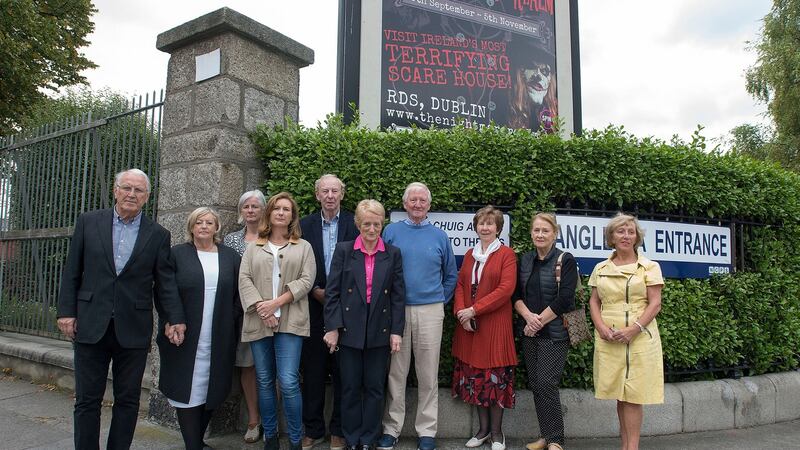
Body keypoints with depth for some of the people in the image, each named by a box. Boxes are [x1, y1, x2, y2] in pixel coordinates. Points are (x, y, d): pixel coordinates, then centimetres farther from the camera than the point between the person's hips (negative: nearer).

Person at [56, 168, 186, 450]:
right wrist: (66, 311, 0)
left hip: (133, 329, 0)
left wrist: (175, 319, -9)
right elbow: (72, 271, 5)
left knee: (128, 400, 9)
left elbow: (165, 281, 1)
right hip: (91, 326, 0)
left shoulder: (158, 235, 2)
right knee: (87, 400, 8)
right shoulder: (88, 222, 4)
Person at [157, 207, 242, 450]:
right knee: (187, 389, -1)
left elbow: (237, 294, 8)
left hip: (219, 339, 2)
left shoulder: (230, 257, 8)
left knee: (211, 389, 9)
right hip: (184, 337, -2)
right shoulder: (177, 254, 3)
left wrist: (232, 322, 2)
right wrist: (169, 321, -5)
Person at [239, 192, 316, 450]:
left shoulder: (303, 247, 9)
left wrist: (276, 302, -12)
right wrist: (261, 308, -11)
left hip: (290, 322, -2)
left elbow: (306, 280, -2)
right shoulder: (253, 248, 14)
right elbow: (244, 279, 3)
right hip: (259, 322, 3)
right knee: (264, 382, 9)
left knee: (288, 382, -9)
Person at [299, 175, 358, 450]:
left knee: (343, 372, 6)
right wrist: (317, 291, -7)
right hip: (314, 307, 2)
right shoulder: (304, 225, 6)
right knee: (313, 372, 9)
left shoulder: (355, 224, 0)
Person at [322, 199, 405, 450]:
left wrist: (397, 331, -3)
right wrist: (332, 327, -8)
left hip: (379, 332, 1)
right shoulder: (343, 250, 0)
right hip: (349, 330, 0)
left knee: (375, 388, 9)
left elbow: (398, 295, 2)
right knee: (351, 388, 9)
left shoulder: (393, 254, 2)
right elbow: (332, 292, -2)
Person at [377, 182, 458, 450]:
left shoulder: (439, 236, 6)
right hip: (396, 310, 0)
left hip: (430, 311, 1)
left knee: (428, 374, 6)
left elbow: (451, 275, 15)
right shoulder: (391, 232, 3)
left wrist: (440, 300, 11)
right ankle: (391, 428, 18)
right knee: (395, 372, 6)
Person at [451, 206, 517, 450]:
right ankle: (483, 428, 23)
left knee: (495, 377, 2)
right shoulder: (470, 254, 13)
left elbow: (506, 289, -13)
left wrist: (474, 310, -16)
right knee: (475, 376, 9)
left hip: (495, 324, -5)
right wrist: (461, 312, -8)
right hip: (469, 325, 5)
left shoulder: (506, 254, -3)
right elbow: (460, 285, 10)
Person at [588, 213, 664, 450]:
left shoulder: (649, 267, 2)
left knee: (633, 395, -2)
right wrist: (601, 327, -7)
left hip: (639, 337, -3)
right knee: (618, 394, 10)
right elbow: (594, 301, 11)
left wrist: (634, 329, -16)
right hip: (608, 339, 3)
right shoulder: (601, 268, 11)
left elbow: (655, 304, -4)